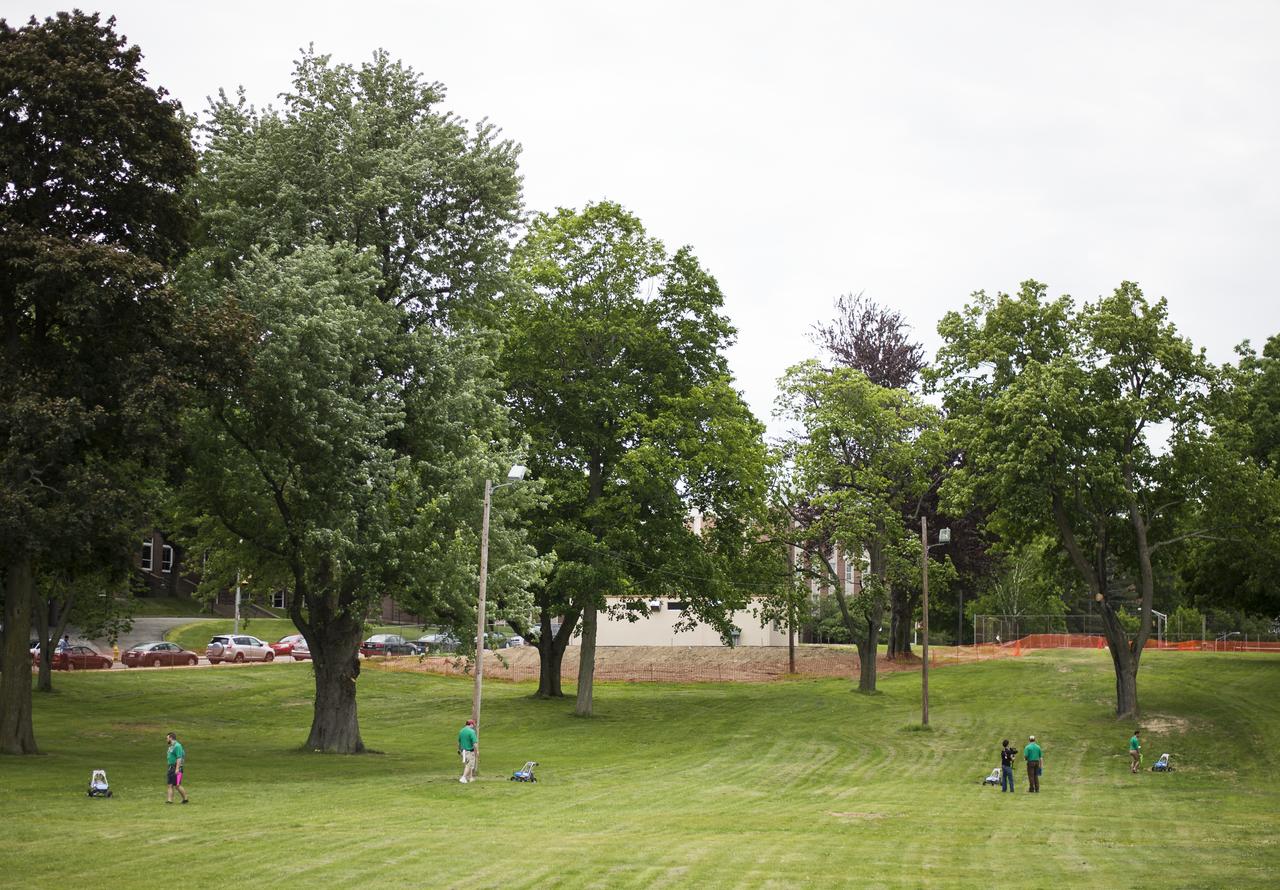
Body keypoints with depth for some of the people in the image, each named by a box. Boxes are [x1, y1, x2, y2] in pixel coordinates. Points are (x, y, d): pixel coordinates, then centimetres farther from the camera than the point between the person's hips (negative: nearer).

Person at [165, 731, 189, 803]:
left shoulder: (177, 746, -13)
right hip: (171, 768, 10)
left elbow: (179, 758, -20)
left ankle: (185, 799, 3)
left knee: (177, 785, -8)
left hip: (177, 768, -10)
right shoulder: (171, 746, 17)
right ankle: (169, 800, -2)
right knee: (169, 785, 1)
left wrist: (177, 769, -25)